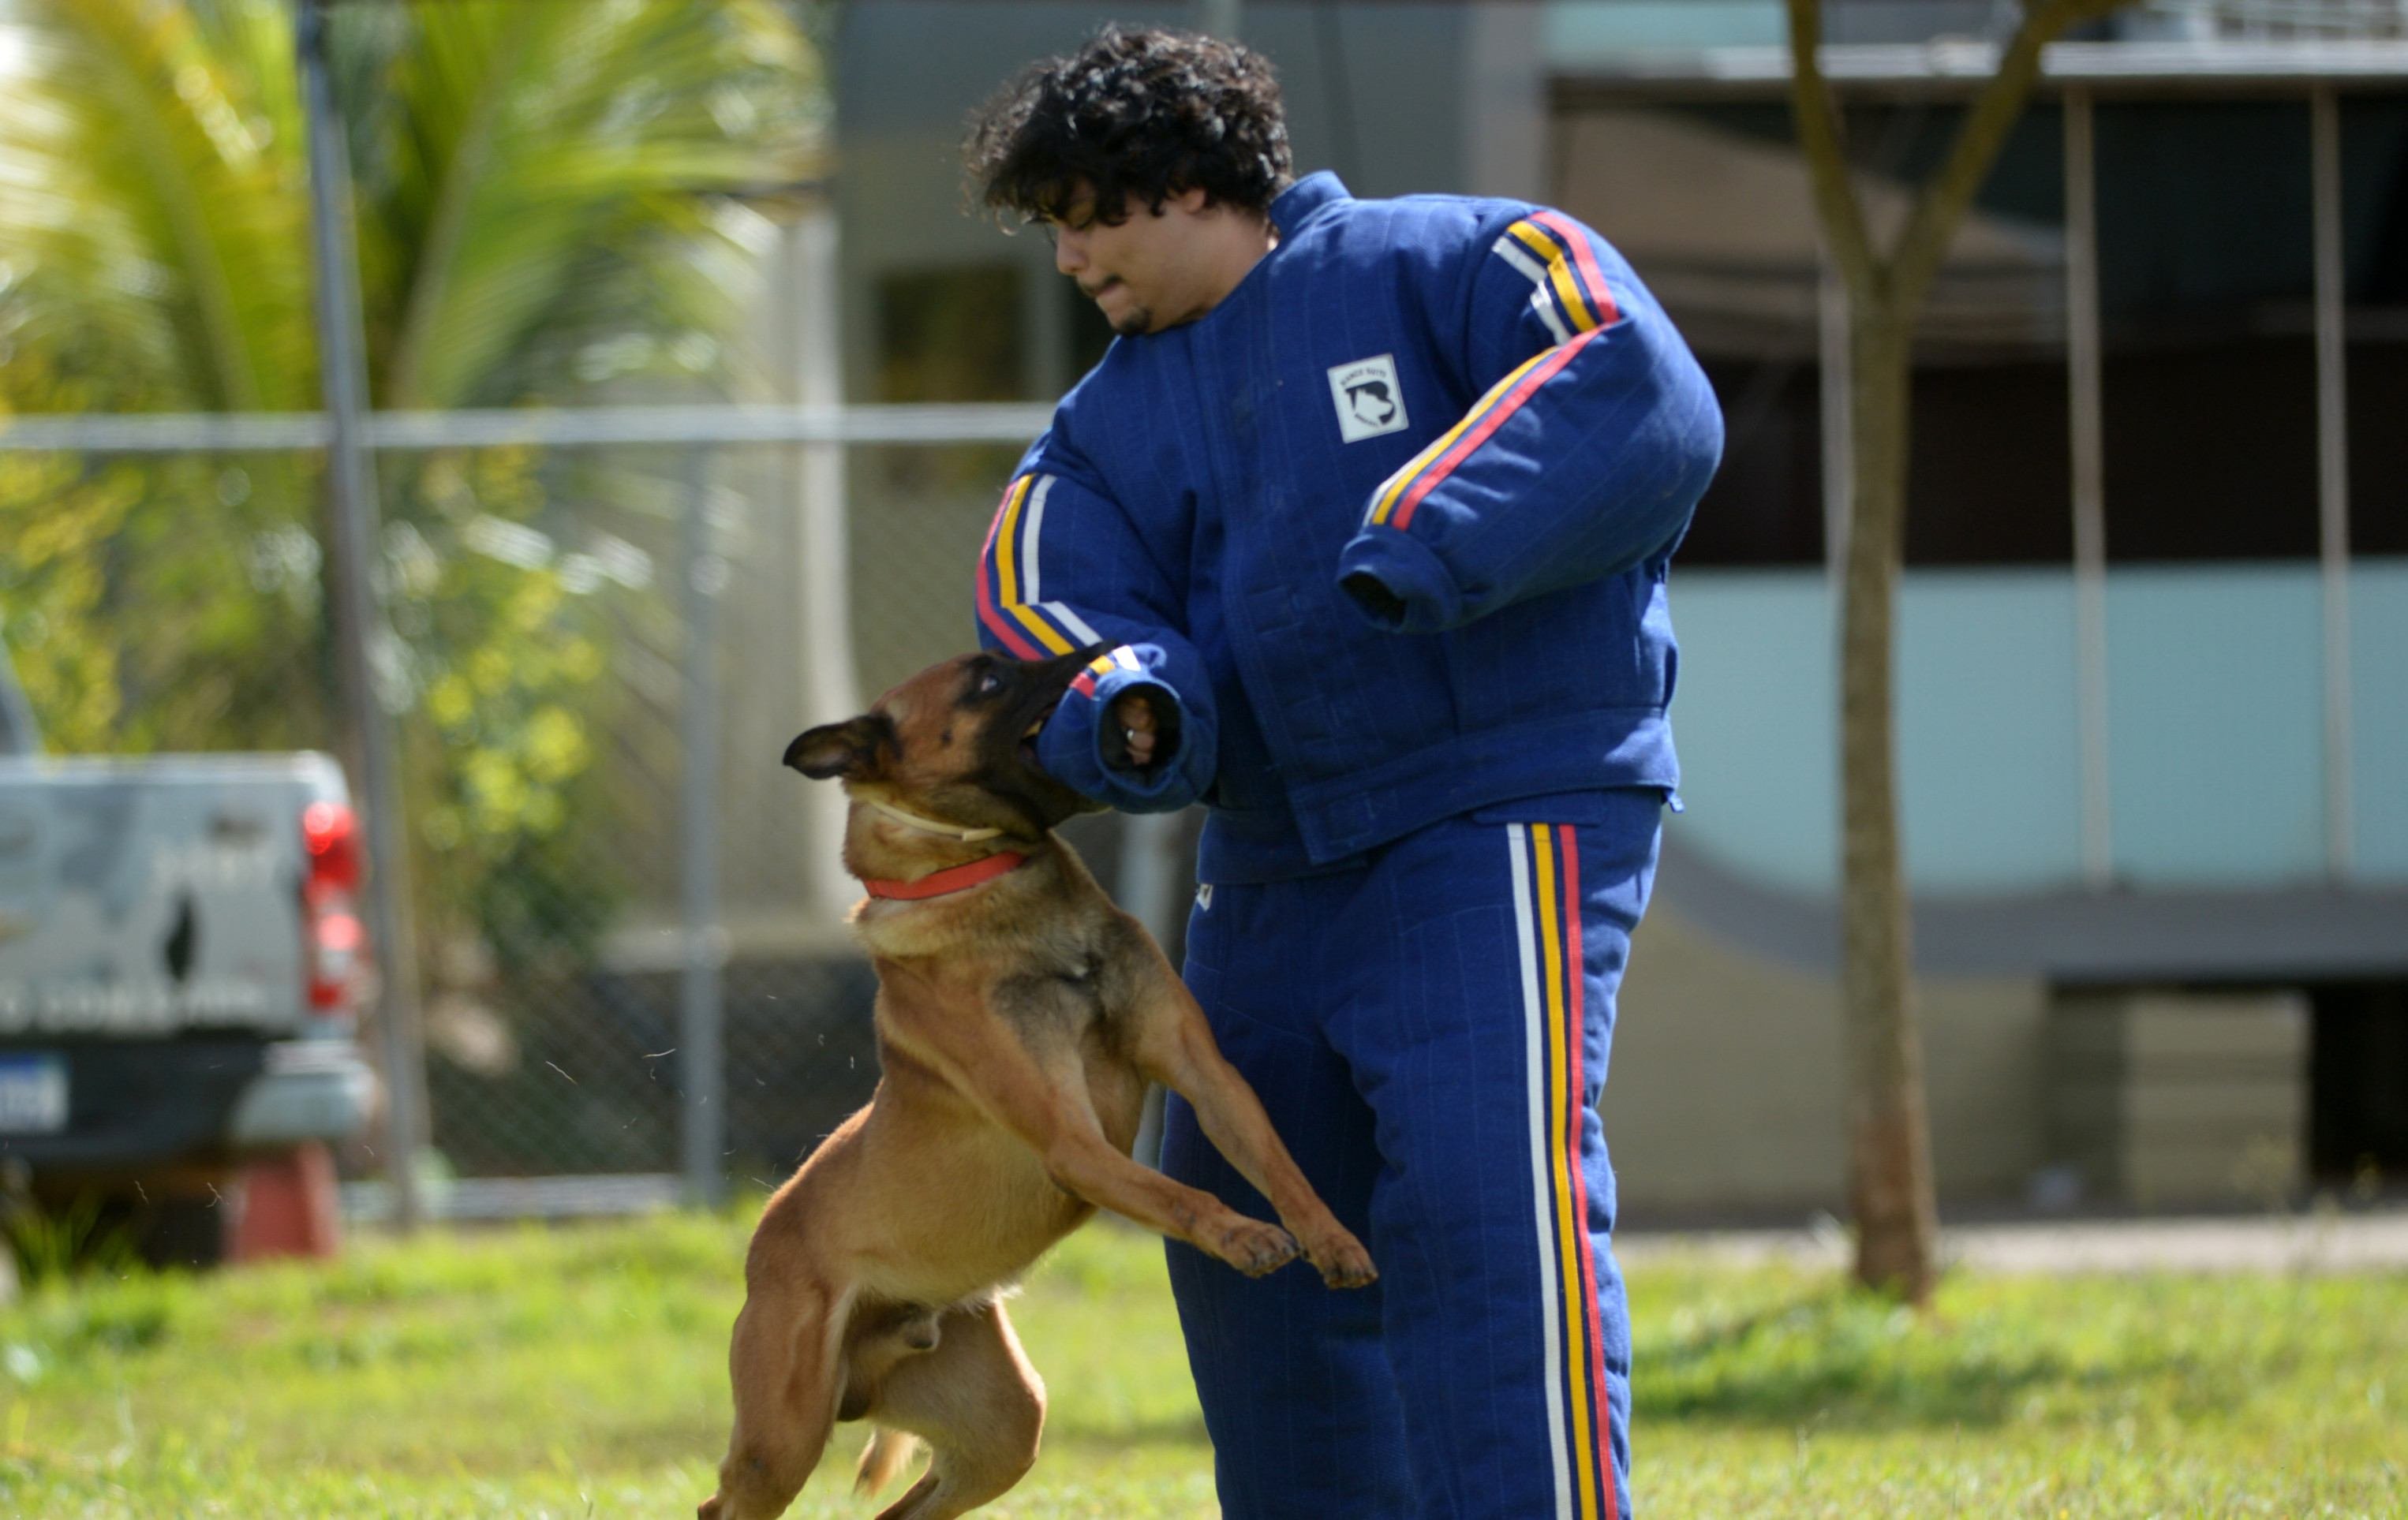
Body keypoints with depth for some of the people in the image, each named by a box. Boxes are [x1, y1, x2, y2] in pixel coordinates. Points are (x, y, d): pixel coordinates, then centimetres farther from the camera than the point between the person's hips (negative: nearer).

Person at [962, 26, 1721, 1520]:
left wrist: (1435, 541, -31)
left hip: (1503, 820, -8)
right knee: (1248, 1231, 13)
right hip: (1276, 869, 8)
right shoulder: (1119, 419, 15)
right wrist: (1126, 709, -24)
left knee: (1485, 1189, -23)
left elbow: (1646, 405, -19)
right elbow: (1053, 596, 0)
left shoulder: (1435, 265, -5)